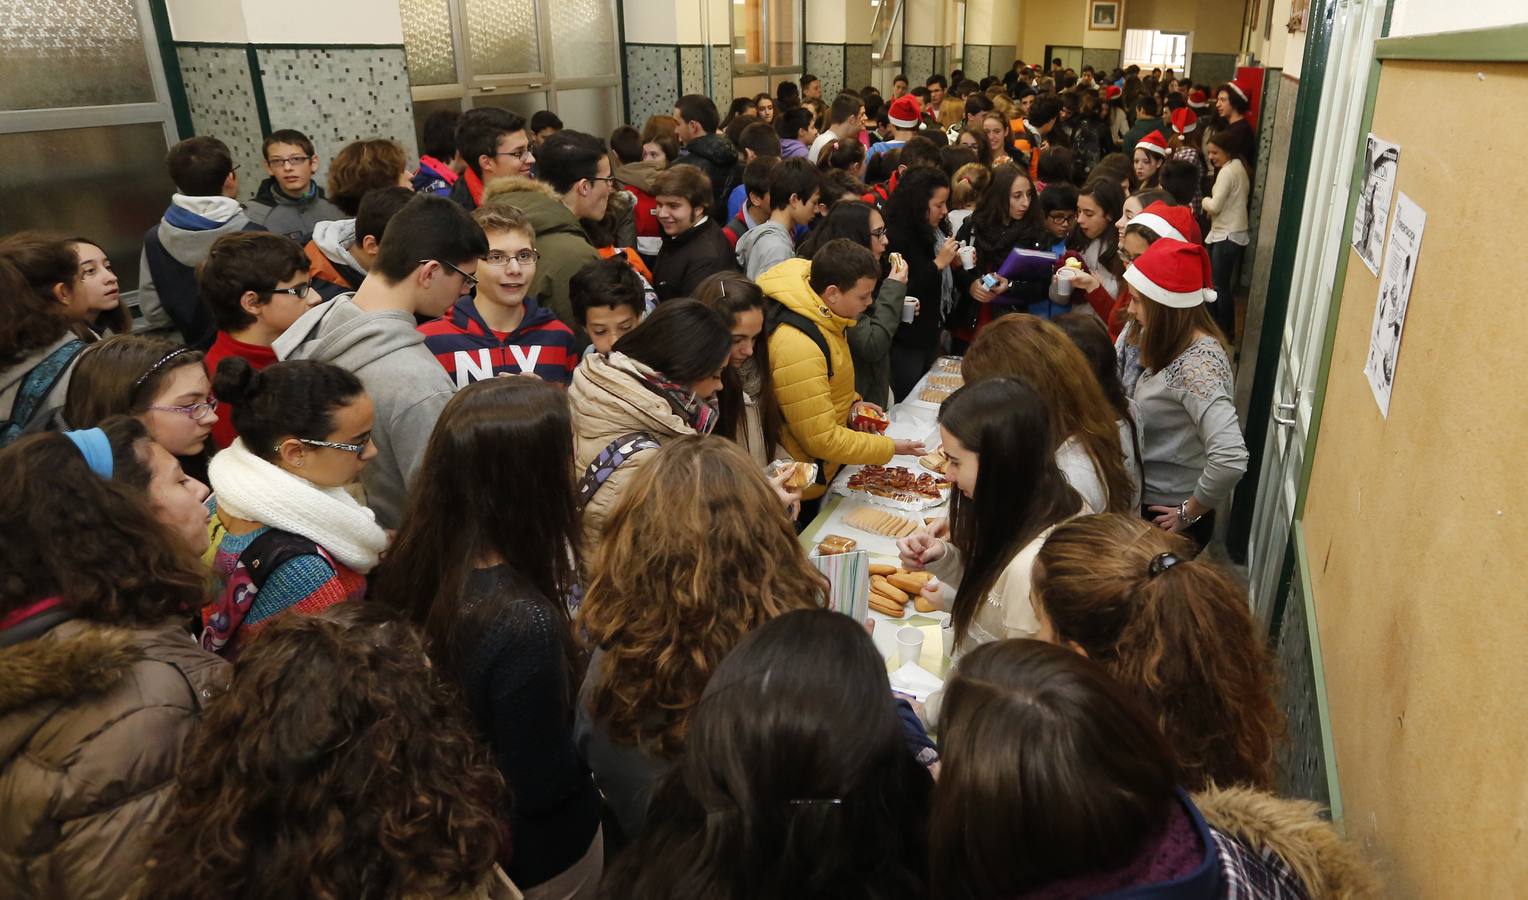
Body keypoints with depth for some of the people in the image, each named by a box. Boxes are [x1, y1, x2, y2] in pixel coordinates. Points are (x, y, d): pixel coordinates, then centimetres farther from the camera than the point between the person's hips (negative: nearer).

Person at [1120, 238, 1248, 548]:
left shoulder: (1196, 365, -28)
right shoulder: (1180, 346, 1)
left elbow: (1231, 459, -36)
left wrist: (1190, 511, -23)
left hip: (1167, 516, -8)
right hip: (1149, 501, 8)